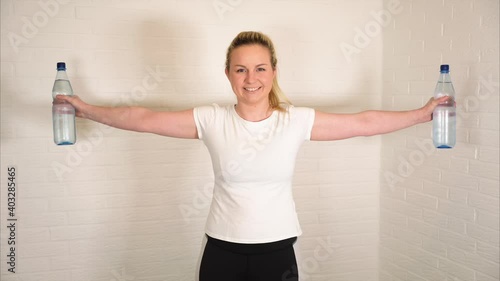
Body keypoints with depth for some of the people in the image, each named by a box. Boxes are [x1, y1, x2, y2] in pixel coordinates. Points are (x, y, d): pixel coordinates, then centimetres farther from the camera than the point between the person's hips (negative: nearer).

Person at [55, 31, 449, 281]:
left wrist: (422, 114, -1)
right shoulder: (211, 120, -3)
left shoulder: (297, 120, -4)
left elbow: (364, 122, -1)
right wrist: (88, 110, 2)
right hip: (222, 249, 1)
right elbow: (145, 119, 1)